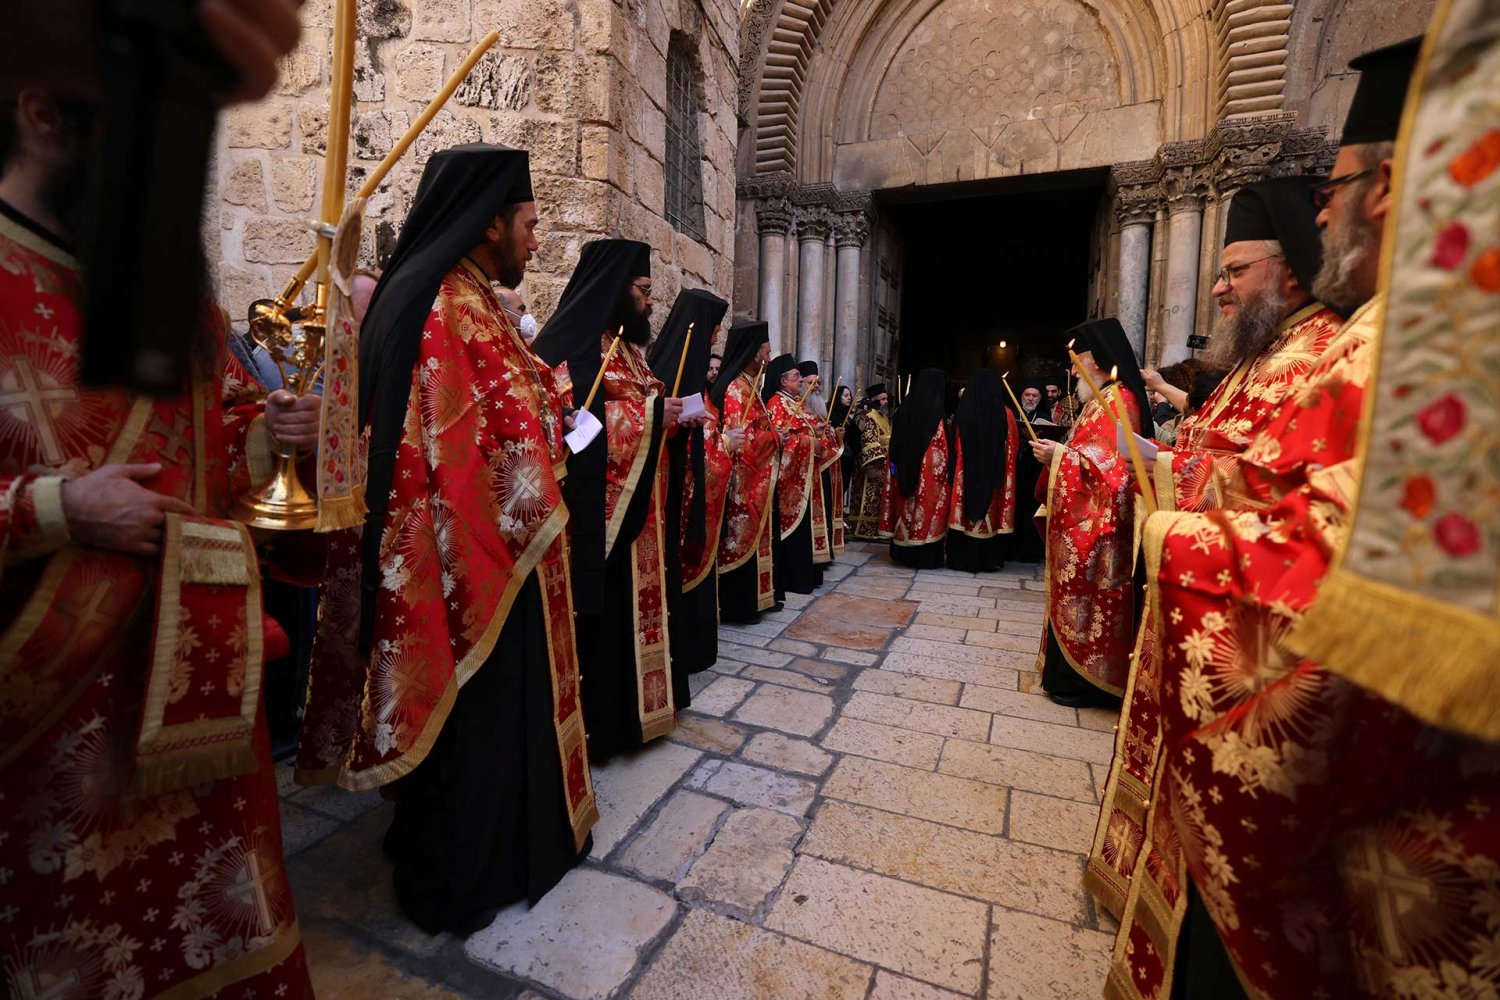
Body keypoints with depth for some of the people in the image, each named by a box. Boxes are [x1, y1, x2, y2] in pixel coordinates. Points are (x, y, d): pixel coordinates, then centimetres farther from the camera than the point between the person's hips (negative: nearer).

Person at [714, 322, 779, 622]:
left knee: (753, 538, 15)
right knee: (743, 540, -2)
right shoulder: (737, 389, -17)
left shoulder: (748, 386, 15)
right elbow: (743, 439, -23)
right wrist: (774, 437, -10)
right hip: (744, 484, -10)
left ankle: (754, 597, 25)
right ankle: (738, 606, 8)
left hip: (757, 482, 10)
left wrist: (773, 436, 5)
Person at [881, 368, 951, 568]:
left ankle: (902, 552, 21)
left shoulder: (904, 409, 5)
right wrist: (947, 473, -1)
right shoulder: (937, 414, -12)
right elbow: (942, 450, -11)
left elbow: (894, 446, 9)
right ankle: (926, 556, 7)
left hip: (903, 471, 6)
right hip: (929, 471, -6)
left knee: (905, 506, 13)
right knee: (929, 509, 2)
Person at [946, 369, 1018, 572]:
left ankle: (962, 558, 10)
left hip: (966, 475, 1)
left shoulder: (962, 412, -3)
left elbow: (955, 446, 6)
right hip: (995, 475, 0)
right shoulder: (1005, 413, -4)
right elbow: (1014, 446, 4)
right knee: (992, 515, 7)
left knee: (966, 512, 6)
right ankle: (987, 560, 12)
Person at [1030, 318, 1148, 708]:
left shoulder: (1118, 400, -14)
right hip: (1081, 519, 10)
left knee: (1086, 596, -3)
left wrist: (1061, 455, -18)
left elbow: (1112, 464, -21)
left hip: (1096, 522, -10)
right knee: (1076, 593, 13)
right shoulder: (1101, 399, 16)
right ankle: (1073, 670, 22)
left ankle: (1085, 679, 7)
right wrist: (1057, 452, 12)